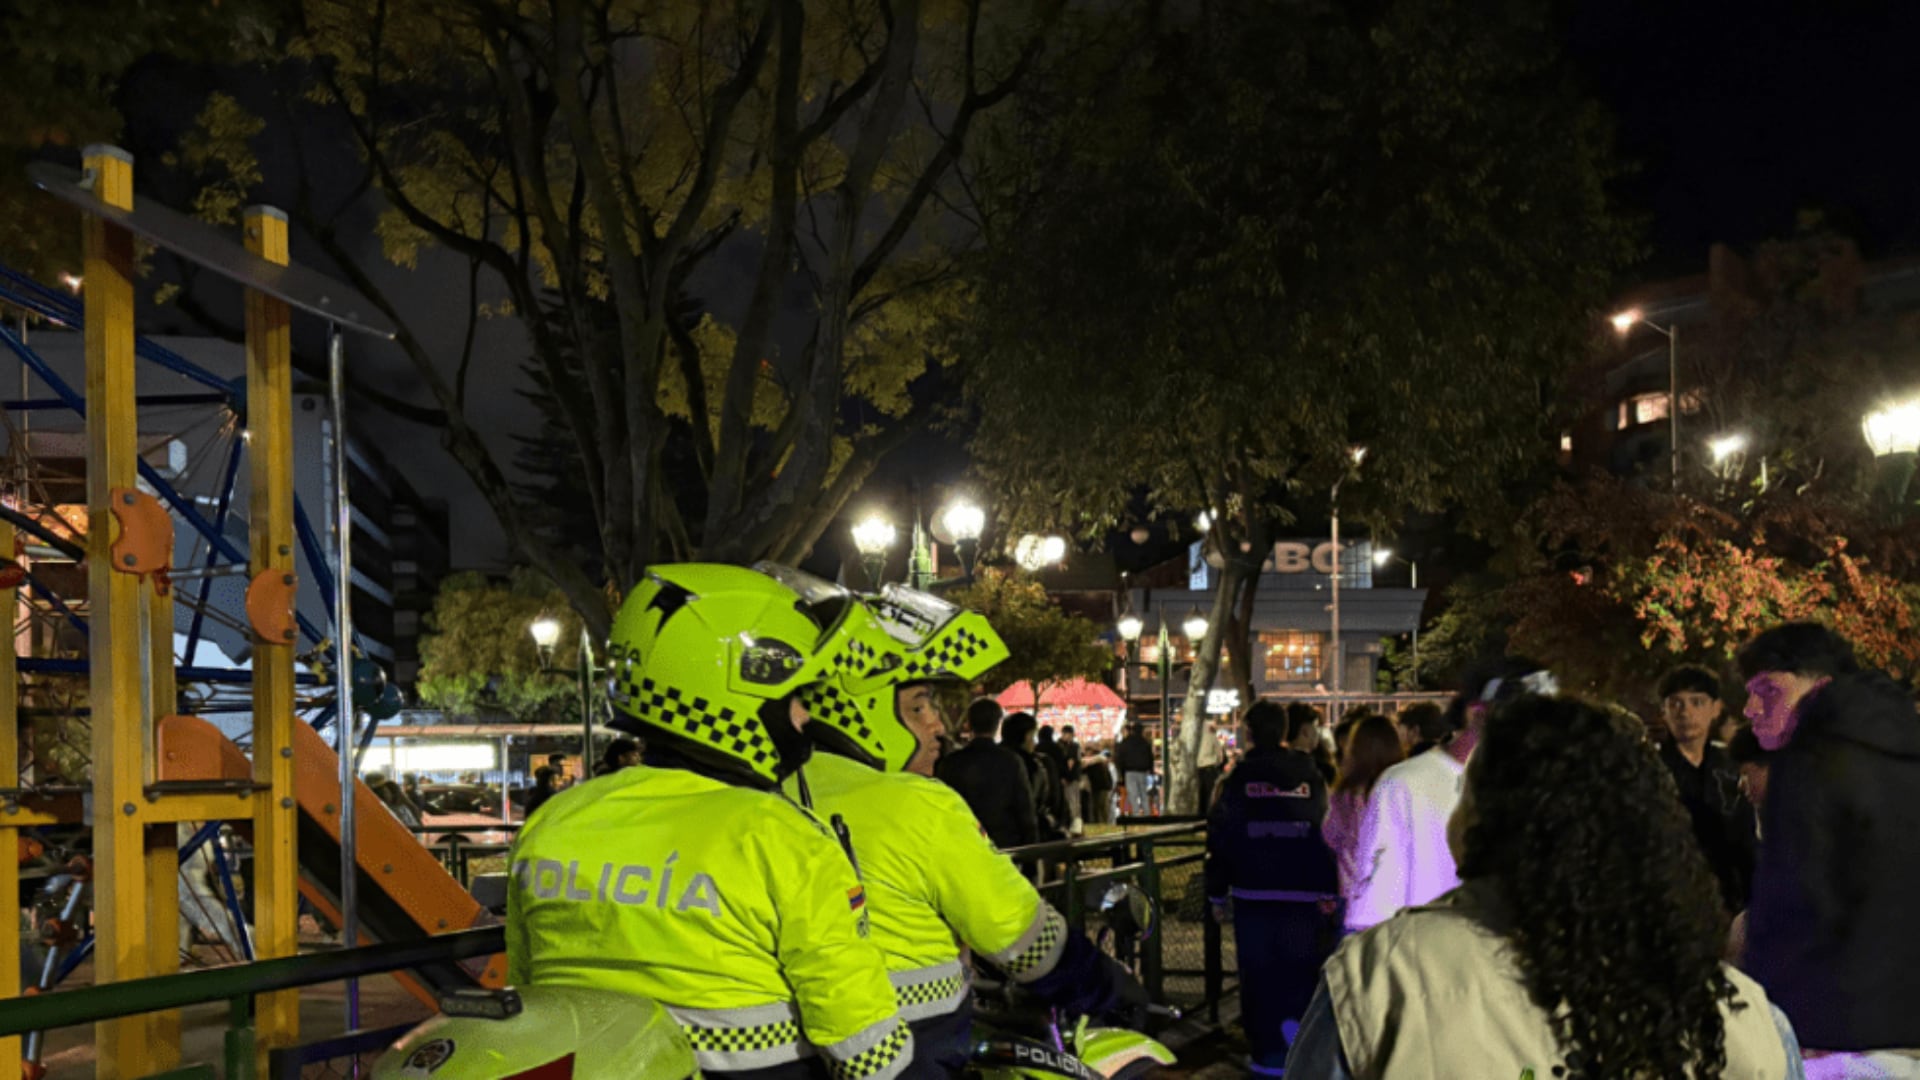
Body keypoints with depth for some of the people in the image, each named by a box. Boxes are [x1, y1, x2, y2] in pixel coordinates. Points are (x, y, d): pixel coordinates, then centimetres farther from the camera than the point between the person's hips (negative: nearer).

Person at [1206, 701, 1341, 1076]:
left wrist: (1217, 894, 8)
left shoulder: (1238, 779, -1)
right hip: (1302, 896, 1)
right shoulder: (1310, 777, 2)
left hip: (1252, 894, -1)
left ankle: (1269, 1055, 8)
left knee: (1259, 974, 6)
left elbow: (1220, 838, 0)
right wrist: (1329, 891, 7)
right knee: (1301, 973, 8)